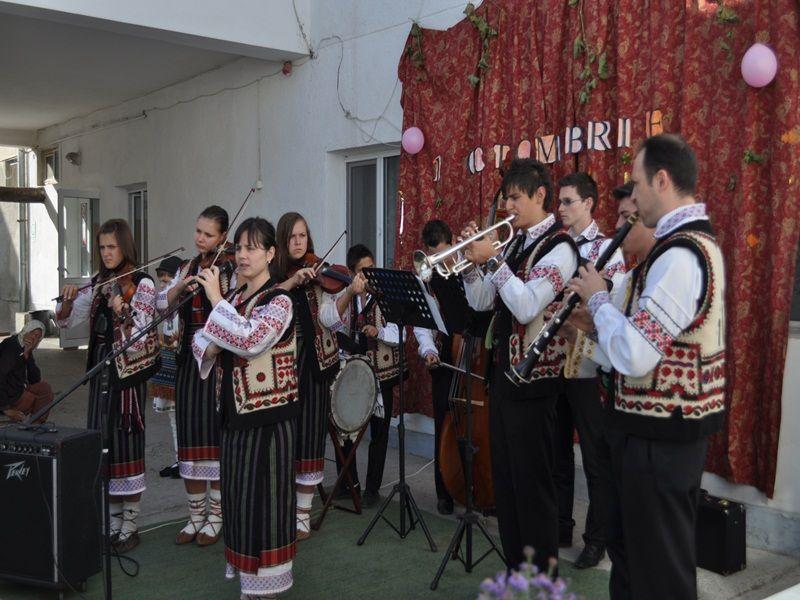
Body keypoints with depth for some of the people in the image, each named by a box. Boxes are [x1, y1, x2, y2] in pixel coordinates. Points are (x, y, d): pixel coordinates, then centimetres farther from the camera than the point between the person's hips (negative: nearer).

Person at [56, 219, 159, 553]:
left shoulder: (141, 284, -7)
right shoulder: (97, 284, 11)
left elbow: (141, 334, -14)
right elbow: (66, 321, 11)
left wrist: (123, 312, -33)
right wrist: (68, 300, -10)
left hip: (128, 371, -6)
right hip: (100, 369, 6)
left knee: (125, 445, -3)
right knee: (102, 445, 9)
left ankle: (130, 528, 9)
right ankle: (113, 524, 21)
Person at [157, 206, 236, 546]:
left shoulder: (233, 269, -3)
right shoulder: (187, 269, 13)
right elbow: (161, 304, 5)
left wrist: (213, 290, -28)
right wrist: (181, 286, -12)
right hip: (189, 358, 5)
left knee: (216, 436, -1)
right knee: (190, 436, 7)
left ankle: (216, 517, 12)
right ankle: (196, 516, 20)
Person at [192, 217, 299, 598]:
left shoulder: (279, 301, -12)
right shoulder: (235, 298, 10)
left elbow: (250, 340, -29)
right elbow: (202, 341, 13)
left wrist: (216, 299, -22)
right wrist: (207, 347, -10)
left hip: (268, 416, -7)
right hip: (234, 412, 7)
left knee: (263, 496, 0)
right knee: (238, 494, 14)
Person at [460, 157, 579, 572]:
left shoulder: (559, 247, -12)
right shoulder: (513, 244, 13)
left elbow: (527, 307, -24)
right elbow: (482, 302, 12)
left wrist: (493, 260, -21)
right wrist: (472, 263, -2)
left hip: (533, 377, -8)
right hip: (502, 371, 8)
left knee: (532, 480, -1)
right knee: (505, 477, 15)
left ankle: (543, 577, 13)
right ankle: (515, 568, 28)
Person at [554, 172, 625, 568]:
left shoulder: (606, 249, -6)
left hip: (587, 367, -6)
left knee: (596, 457, 5)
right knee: (557, 451, 15)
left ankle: (598, 538, 17)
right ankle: (559, 528, 28)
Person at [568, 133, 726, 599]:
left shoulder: (680, 256, -23)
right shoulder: (697, 241, 11)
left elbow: (634, 356, -29)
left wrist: (598, 299, -14)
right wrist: (599, 320, 9)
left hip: (660, 433, -10)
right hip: (674, 422, 10)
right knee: (629, 543, 23)